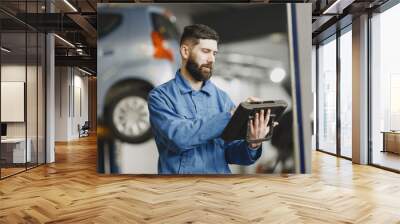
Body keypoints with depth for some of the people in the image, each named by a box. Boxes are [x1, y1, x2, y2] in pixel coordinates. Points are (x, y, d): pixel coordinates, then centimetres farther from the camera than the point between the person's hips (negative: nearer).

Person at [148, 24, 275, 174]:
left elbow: (230, 153, 4)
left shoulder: (223, 98, 5)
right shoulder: (160, 96, -3)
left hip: (220, 172, 2)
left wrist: (252, 145, -16)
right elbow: (178, 137, -18)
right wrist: (230, 116, -19)